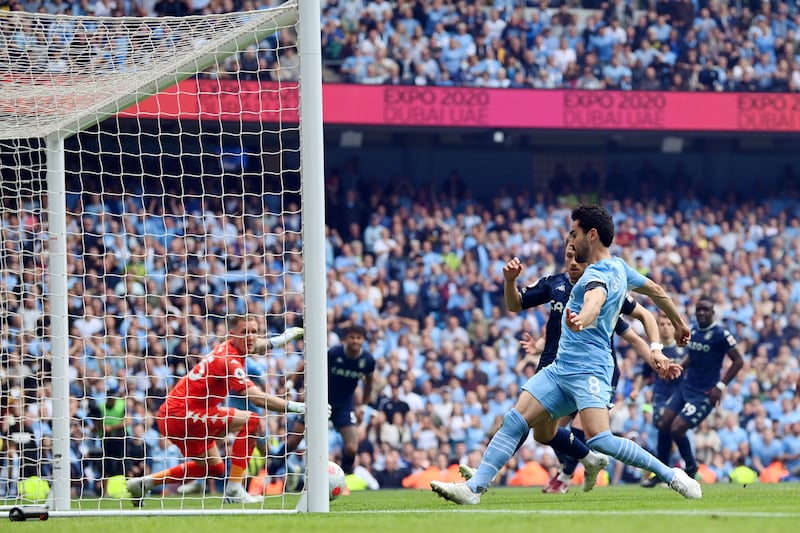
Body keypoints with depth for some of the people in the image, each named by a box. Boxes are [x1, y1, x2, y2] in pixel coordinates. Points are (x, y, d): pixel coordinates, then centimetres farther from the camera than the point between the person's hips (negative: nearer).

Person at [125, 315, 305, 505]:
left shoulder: (228, 347, 6)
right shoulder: (229, 361, -23)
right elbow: (258, 399, -32)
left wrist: (279, 339, 38)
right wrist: (296, 407, -32)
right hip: (180, 416, -11)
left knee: (215, 468, 24)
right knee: (250, 420, -19)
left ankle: (144, 482, 27)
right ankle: (234, 489, -18)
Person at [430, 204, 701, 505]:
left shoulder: (598, 274, -15)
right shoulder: (619, 267, 16)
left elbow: (595, 299, -40)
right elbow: (656, 291, 30)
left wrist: (582, 319, -64)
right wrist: (679, 323, 47)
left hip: (588, 370, -11)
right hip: (560, 368, 11)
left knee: (599, 439, -23)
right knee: (516, 420, 0)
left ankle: (671, 476, -13)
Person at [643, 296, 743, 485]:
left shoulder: (720, 334, -15)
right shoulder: (693, 331, 7)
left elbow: (738, 361, -12)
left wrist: (720, 386, -15)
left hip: (704, 394, -7)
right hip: (686, 387, 7)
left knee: (677, 429, -13)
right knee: (664, 425, 1)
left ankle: (691, 466, 13)